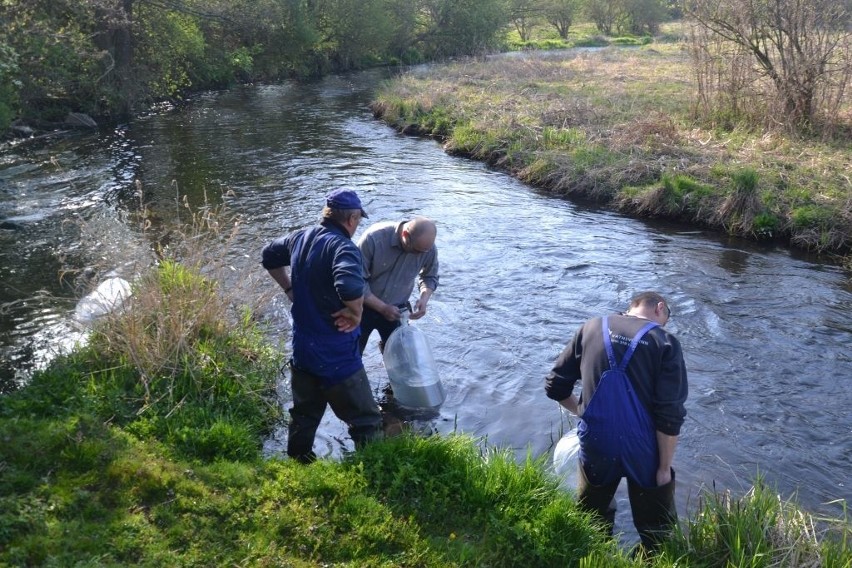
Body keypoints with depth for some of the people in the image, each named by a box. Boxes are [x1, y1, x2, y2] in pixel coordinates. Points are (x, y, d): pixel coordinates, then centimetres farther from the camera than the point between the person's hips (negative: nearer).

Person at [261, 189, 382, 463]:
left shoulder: (300, 237, 3)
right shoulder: (343, 247, -23)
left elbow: (268, 256, 21)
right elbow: (351, 286, -42)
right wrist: (356, 313, -22)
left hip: (302, 348, 8)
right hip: (336, 357, -8)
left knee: (304, 415, 23)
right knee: (366, 421, 5)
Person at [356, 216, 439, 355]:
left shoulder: (428, 248, -18)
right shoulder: (374, 238, -30)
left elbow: (430, 277, 2)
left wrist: (424, 299, -18)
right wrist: (383, 308, -26)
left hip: (396, 310, 3)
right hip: (364, 307, -2)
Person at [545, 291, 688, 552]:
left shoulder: (591, 329, 0)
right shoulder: (665, 342, -9)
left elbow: (555, 386, 5)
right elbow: (670, 417, -15)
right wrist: (664, 467, -5)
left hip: (596, 447, 3)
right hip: (644, 452, -3)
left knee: (591, 520, 27)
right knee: (656, 528, 18)